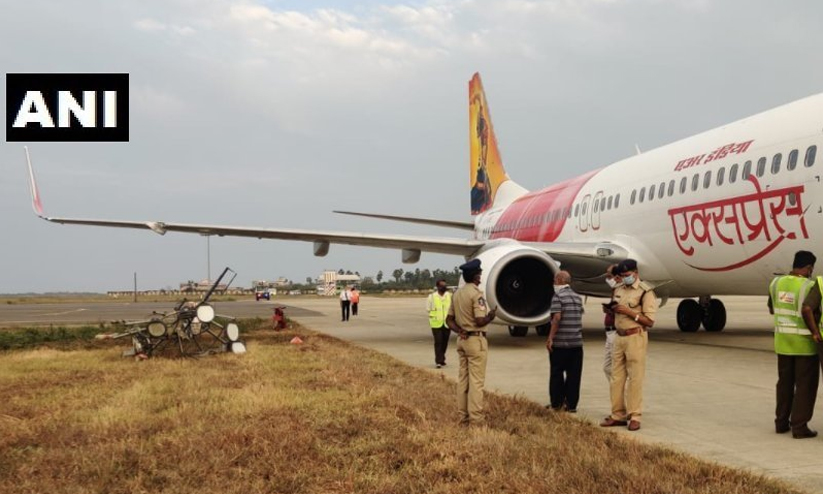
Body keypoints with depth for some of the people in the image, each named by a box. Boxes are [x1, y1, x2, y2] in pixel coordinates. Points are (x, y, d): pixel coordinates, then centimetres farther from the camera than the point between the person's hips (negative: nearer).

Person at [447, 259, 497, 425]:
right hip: (476, 340, -8)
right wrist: (491, 317, -3)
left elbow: (449, 319, 11)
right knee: (476, 381, -4)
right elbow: (480, 321, -21)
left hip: (462, 339, 8)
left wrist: (460, 330, -1)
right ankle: (475, 420, -3)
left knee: (463, 379, 11)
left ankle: (464, 417, 17)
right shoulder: (476, 294, -16)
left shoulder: (457, 294, 10)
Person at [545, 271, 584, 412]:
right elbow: (580, 318, 16)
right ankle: (571, 404, 9)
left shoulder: (558, 296, -10)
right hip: (577, 342, 6)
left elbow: (557, 318, -18)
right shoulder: (577, 297, 12)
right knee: (574, 375, 7)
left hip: (560, 342, -6)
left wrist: (550, 338, -16)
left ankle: (556, 404, 10)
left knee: (556, 374, 5)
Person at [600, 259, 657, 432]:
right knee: (616, 378, 8)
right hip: (619, 337, 7)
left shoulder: (645, 292, -8)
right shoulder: (618, 290, 13)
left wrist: (629, 312, -18)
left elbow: (650, 321, -12)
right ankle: (618, 415, 15)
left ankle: (635, 417, 2)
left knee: (634, 378, -3)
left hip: (635, 338, -7)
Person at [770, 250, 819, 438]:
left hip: (783, 340, 5)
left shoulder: (777, 282, 1)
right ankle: (799, 426, 4)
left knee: (785, 382, 16)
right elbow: (806, 310, -31)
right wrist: (815, 331, -21)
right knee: (805, 385, 4)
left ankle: (781, 422, 21)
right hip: (805, 343, -5)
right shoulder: (810, 286, -17)